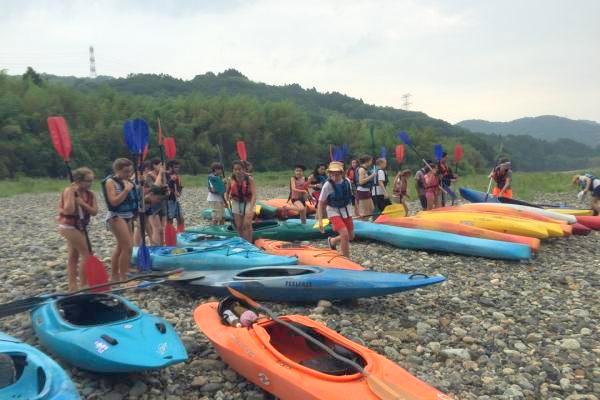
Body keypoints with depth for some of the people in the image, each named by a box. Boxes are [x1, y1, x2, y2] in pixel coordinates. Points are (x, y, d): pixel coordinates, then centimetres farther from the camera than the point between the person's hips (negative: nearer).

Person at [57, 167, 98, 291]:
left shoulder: (90, 194, 3)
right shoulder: (69, 191, -16)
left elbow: (94, 211, -7)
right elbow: (69, 211, -27)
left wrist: (82, 203, -18)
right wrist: (72, 193, -27)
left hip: (80, 227, 8)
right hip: (68, 226, -8)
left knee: (73, 257, 12)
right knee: (85, 253, -8)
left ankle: (73, 285, 19)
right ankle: (83, 284, -1)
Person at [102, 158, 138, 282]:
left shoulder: (127, 181, 10)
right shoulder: (110, 182, -12)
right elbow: (114, 201, -22)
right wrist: (126, 190, -22)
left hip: (127, 216, 9)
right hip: (116, 217, -9)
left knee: (120, 247, 14)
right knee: (128, 246, -15)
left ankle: (115, 277, 25)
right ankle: (123, 278, -7)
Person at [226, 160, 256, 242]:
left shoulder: (249, 179, -20)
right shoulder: (231, 180, -10)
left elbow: (254, 194, -27)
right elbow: (227, 192, 7)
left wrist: (250, 209, -37)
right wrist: (226, 199, -11)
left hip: (248, 202, -3)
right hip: (236, 203, 3)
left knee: (247, 225, -16)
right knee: (239, 226, 6)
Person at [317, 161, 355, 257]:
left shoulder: (347, 181, -7)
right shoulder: (327, 185, -20)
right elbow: (321, 203, -14)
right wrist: (320, 220, -19)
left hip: (346, 211, 6)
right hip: (334, 212, -5)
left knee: (351, 236, 11)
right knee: (345, 234, -21)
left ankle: (332, 241, 39)